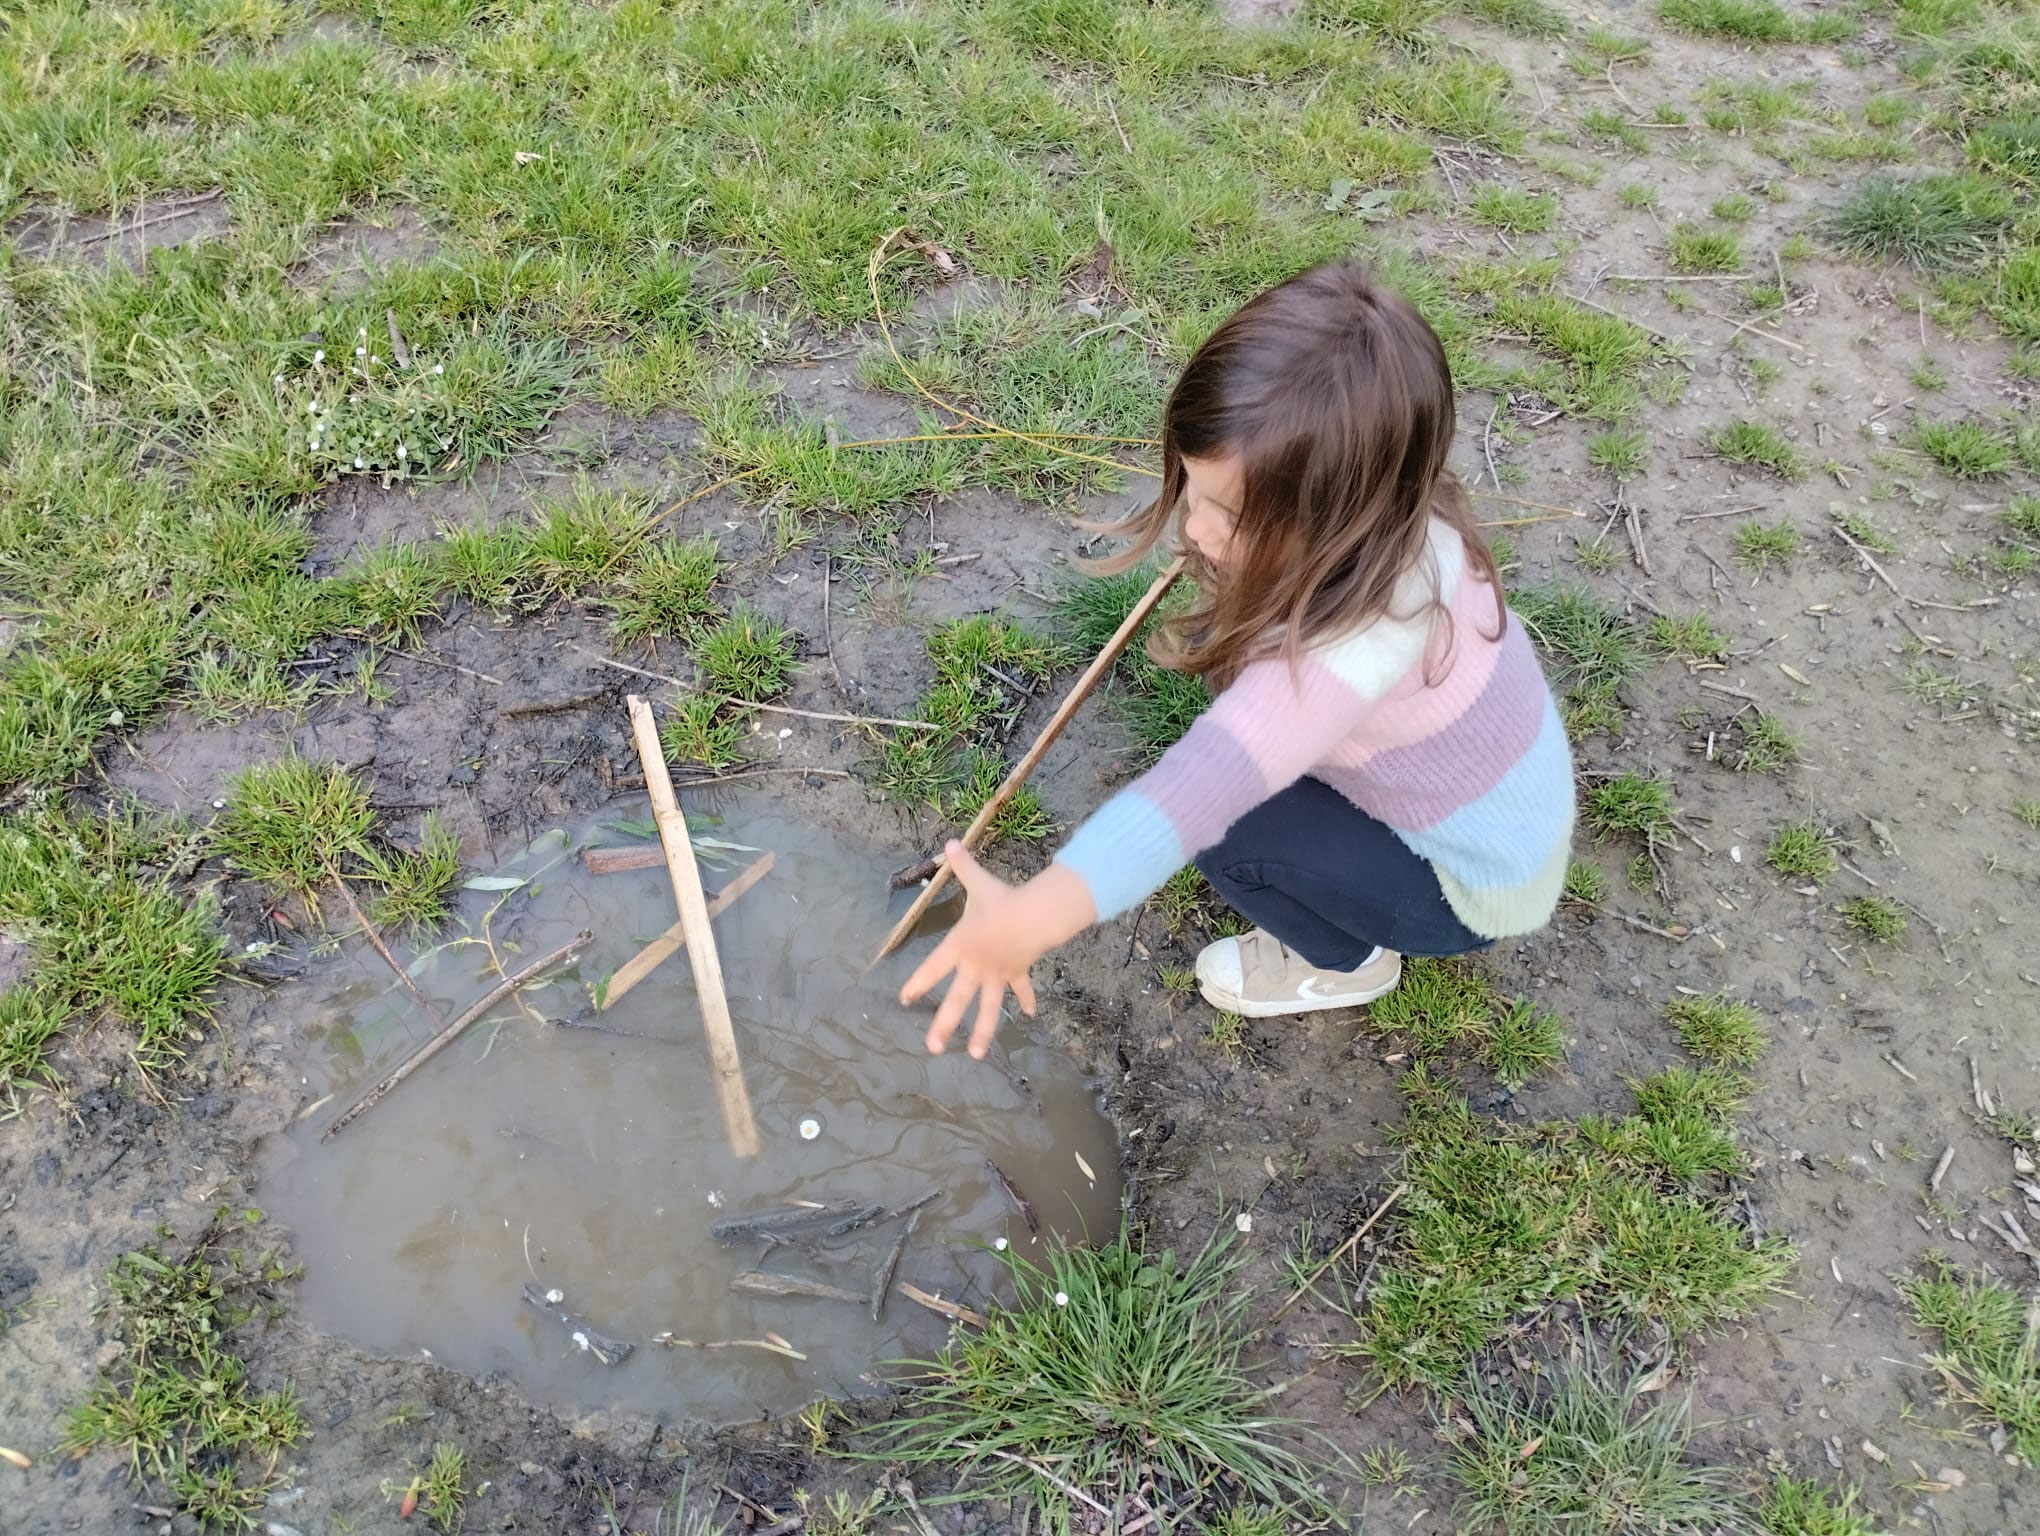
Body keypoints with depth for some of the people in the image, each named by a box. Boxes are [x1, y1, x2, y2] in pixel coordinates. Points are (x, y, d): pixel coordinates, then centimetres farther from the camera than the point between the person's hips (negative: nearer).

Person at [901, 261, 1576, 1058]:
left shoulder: (1366, 627, -44)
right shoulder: (1374, 513, -20)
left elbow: (1202, 785, -59)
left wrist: (1033, 914, -68)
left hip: (1472, 886, -7)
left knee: (1221, 823, -23)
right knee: (1227, 647, -3)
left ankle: (1347, 960, 8)